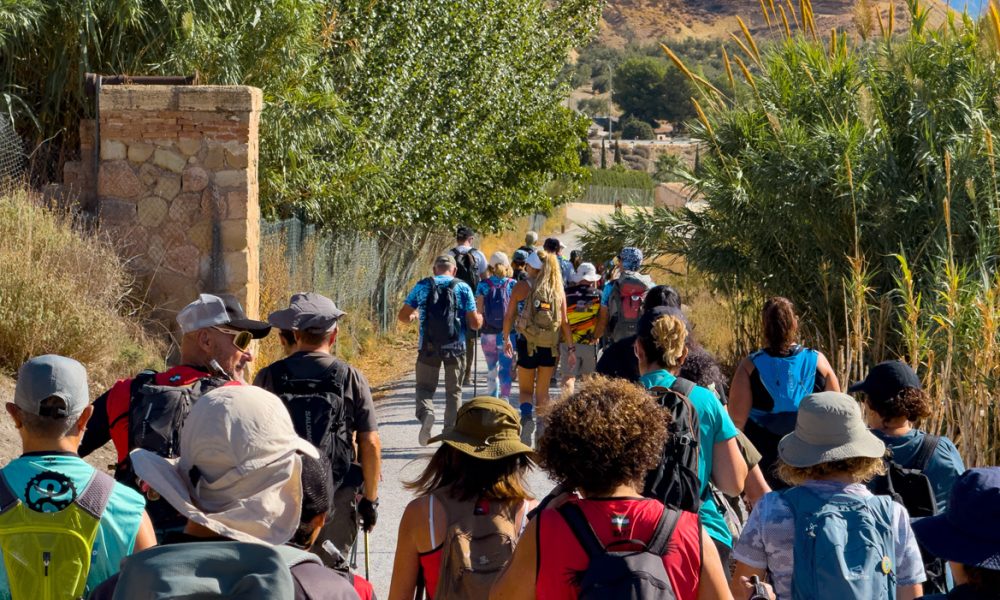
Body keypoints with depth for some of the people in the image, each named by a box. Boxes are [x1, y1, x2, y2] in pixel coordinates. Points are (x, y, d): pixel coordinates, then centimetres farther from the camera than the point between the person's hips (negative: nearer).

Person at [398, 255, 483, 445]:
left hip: (429, 347, 0)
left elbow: (403, 316, 4)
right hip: (455, 348, 0)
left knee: (425, 387, 12)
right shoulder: (463, 288, 0)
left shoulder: (422, 286, 3)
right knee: (453, 391, 14)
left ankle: (426, 412, -17)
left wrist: (413, 316, 27)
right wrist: (480, 318, 21)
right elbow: (474, 323, -2)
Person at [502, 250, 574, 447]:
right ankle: (542, 434, 19)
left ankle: (527, 415, -21)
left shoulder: (522, 287, -5)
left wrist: (506, 339, 10)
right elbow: (565, 322, 0)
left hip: (528, 343, -3)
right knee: (543, 390, 16)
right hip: (550, 346, 3)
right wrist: (571, 349, 4)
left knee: (525, 389, 9)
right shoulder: (558, 289, 2)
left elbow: (509, 316, -3)